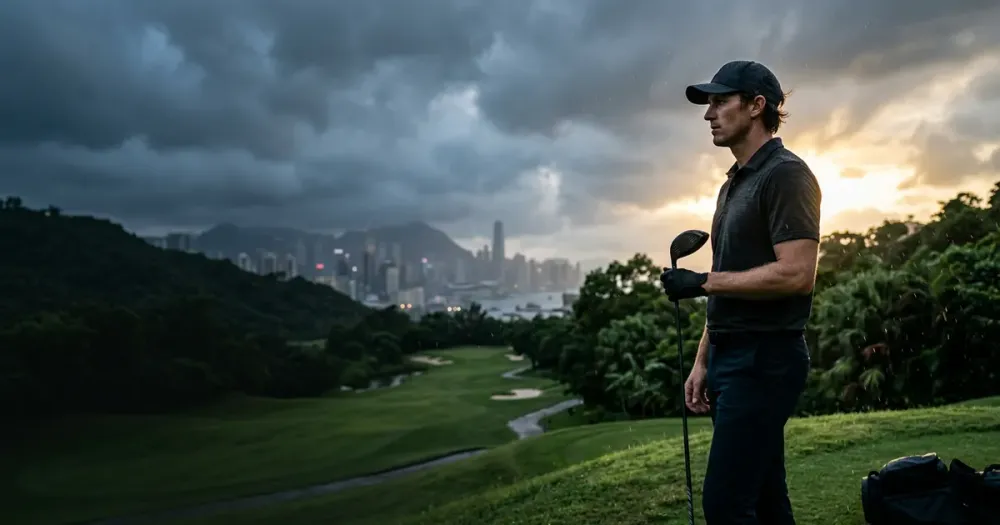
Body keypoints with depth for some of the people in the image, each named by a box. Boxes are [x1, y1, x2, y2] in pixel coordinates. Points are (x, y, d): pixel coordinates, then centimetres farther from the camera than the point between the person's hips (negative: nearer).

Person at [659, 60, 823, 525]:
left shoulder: (786, 174, -10)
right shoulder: (733, 186, 18)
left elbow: (796, 274, -21)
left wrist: (702, 281, -16)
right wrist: (703, 362, 14)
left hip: (764, 359, -9)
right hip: (731, 359, 9)